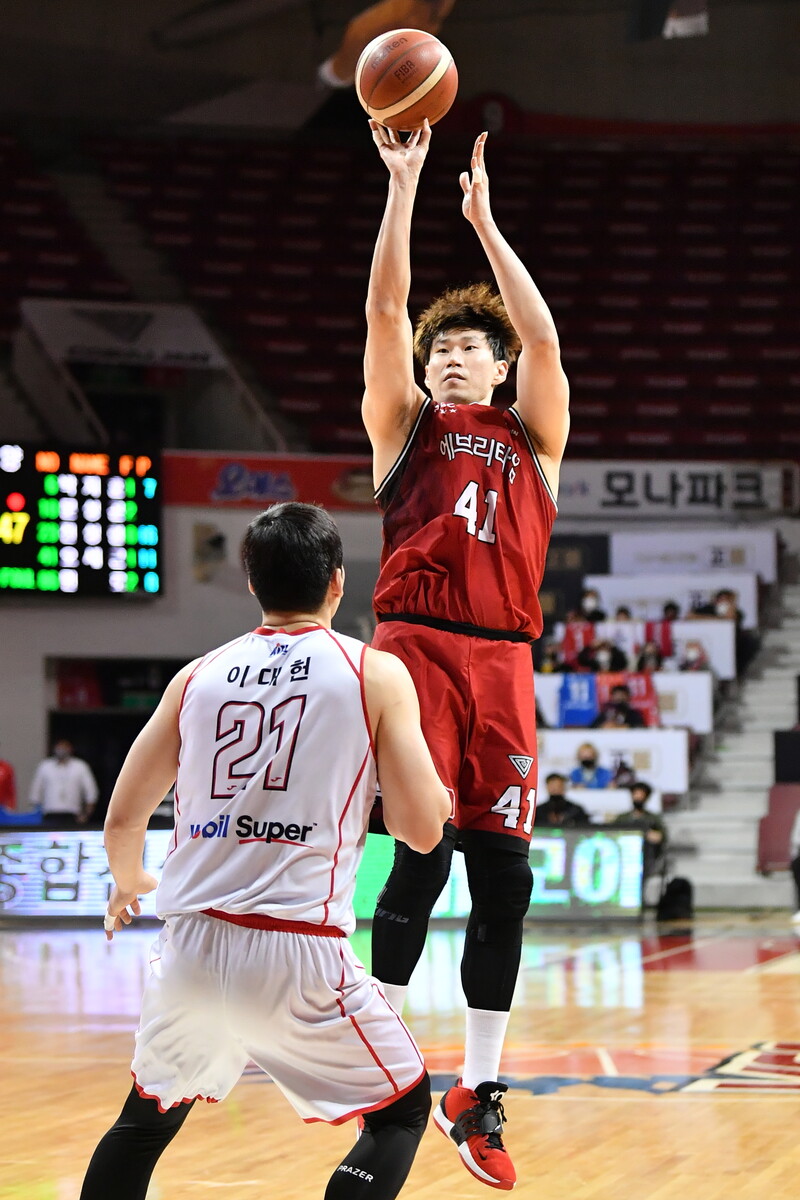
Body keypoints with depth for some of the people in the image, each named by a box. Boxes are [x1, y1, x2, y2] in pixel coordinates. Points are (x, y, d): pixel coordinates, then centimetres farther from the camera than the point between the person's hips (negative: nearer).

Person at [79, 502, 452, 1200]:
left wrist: (127, 884, 36)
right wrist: (438, 797, 22)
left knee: (149, 1116, 27)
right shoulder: (376, 674, 1)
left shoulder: (198, 675, 11)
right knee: (404, 1109, 15)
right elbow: (421, 830, -2)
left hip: (192, 942, 4)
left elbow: (123, 818, 14)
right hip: (299, 952, -4)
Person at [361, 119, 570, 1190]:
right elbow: (385, 312, 3)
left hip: (502, 661, 2)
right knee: (422, 851, -14)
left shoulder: (533, 439, 18)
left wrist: (485, 221, 5)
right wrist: (404, 186, -2)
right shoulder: (406, 427, 14)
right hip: (417, 648, -2)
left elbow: (544, 339, 4)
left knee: (503, 873, 0)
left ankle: (479, 1092, 7)